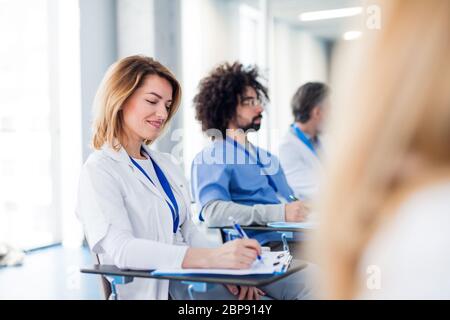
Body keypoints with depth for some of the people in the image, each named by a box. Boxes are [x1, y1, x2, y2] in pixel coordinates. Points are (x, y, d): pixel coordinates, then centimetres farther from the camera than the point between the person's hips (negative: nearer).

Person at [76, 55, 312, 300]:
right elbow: (121, 249, -22)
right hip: (154, 286, -7)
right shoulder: (99, 171, -6)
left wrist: (225, 266, -8)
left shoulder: (165, 164, 19)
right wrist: (211, 258, -34)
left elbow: (188, 231, 14)